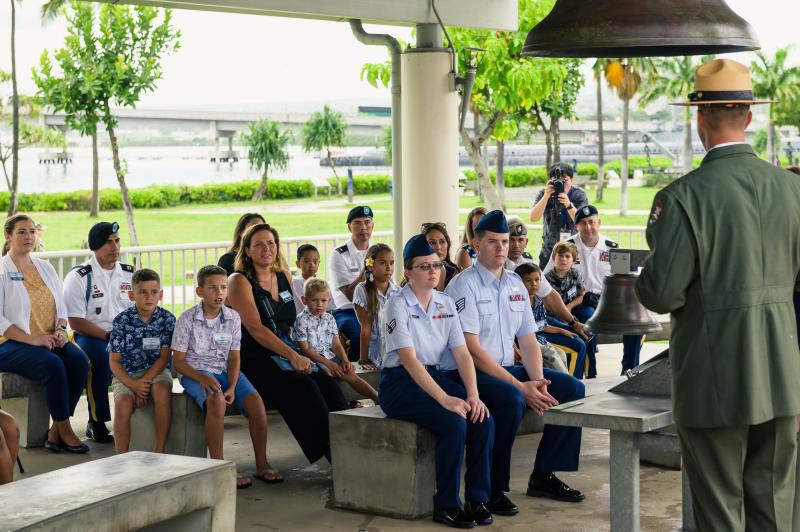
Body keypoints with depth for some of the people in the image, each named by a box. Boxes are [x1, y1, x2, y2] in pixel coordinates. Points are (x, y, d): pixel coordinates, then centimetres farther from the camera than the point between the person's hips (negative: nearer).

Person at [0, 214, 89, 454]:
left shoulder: (45, 268, 16)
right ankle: (64, 429, -17)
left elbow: (61, 306, 19)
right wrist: (31, 339, -19)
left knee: (79, 360, -24)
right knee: (53, 364, -32)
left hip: (49, 340, 6)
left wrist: (60, 329, -3)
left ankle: (55, 432, -17)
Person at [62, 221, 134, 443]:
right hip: (88, 336, -4)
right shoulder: (78, 277, -3)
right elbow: (76, 322, -10)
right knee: (101, 356, -37)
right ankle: (96, 423, -27)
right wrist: (108, 336, -20)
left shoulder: (130, 274, 12)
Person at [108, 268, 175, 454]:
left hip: (156, 370, 0)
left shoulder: (167, 319, -4)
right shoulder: (122, 320, -5)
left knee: (162, 391, -33)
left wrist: (145, 381, -19)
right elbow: (114, 360, -4)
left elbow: (164, 357, -5)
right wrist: (133, 385, -20)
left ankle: (159, 452, -25)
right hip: (126, 375, 0)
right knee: (123, 402, -30)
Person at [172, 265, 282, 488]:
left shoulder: (233, 318, 2)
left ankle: (262, 464, -12)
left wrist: (232, 386, -14)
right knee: (217, 401, -35)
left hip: (225, 371, 4)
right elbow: (178, 361, -7)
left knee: (255, 400, -21)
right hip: (195, 373, -4)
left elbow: (234, 357, 3)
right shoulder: (187, 320, -8)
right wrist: (202, 378, -23)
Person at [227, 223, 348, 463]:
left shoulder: (285, 278, 16)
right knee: (303, 387, -31)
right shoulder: (240, 281, -4)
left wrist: (297, 354, 13)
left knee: (326, 382, -22)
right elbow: (255, 329, -15)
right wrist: (293, 356, -23)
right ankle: (330, 451, -31)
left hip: (286, 351, 6)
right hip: (254, 357, -6)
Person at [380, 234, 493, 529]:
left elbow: (462, 353, 1)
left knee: (483, 420, -21)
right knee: (454, 423, -30)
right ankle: (446, 505, -16)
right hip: (402, 383, -6)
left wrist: (473, 394, -16)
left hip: (439, 377, 6)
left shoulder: (446, 303, 9)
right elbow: (409, 359, -20)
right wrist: (445, 399, -29)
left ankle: (477, 499, -9)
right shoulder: (398, 304, -10)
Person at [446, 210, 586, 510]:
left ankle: (544, 476, 3)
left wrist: (537, 381, -9)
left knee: (572, 388, -5)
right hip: (473, 374, -8)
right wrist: (520, 386, -21)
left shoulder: (515, 284, 13)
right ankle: (492, 489, -21)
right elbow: (472, 349, -18)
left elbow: (528, 339, 11)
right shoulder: (464, 285, -11)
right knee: (512, 400, -35)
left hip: (508, 369, 8)